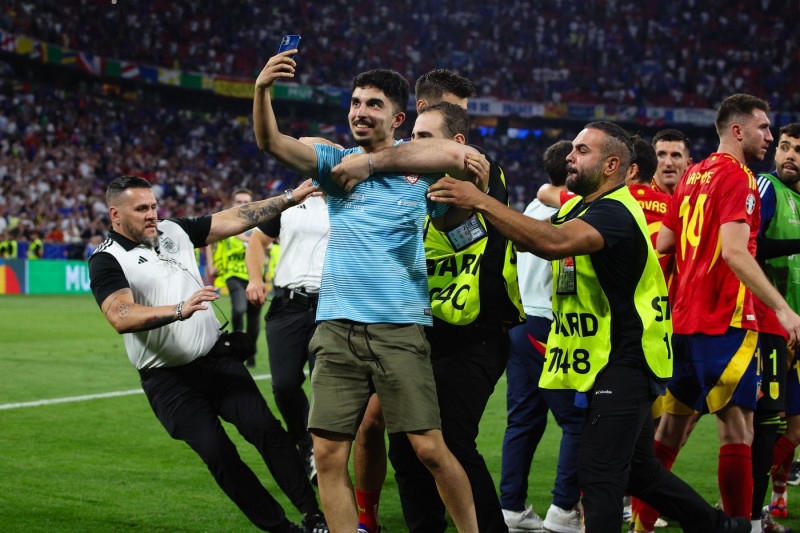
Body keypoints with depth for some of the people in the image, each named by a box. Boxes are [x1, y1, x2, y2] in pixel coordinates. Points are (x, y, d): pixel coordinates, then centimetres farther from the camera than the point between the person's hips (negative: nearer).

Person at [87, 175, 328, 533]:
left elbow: (235, 220, 13)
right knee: (217, 453, -12)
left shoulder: (173, 231, 10)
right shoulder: (107, 261, -8)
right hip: (169, 380, -4)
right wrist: (179, 311, -36)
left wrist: (289, 198, 9)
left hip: (217, 357, 4)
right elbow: (122, 318, -25)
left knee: (264, 428, -10)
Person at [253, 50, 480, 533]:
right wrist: (262, 90, -21)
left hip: (401, 325, -2)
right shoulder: (338, 162, 11)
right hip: (337, 324, 2)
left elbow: (450, 222, 18)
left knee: (430, 448, -6)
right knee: (328, 453, -2)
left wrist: (472, 182, -3)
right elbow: (271, 142, -2)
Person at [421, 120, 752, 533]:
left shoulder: (616, 212, -19)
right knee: (638, 469, 19)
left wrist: (480, 202, -37)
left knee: (599, 471, -12)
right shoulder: (578, 208, 15)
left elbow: (553, 243, -36)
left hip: (624, 363, -10)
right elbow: (532, 235, 7)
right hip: (606, 363, 10)